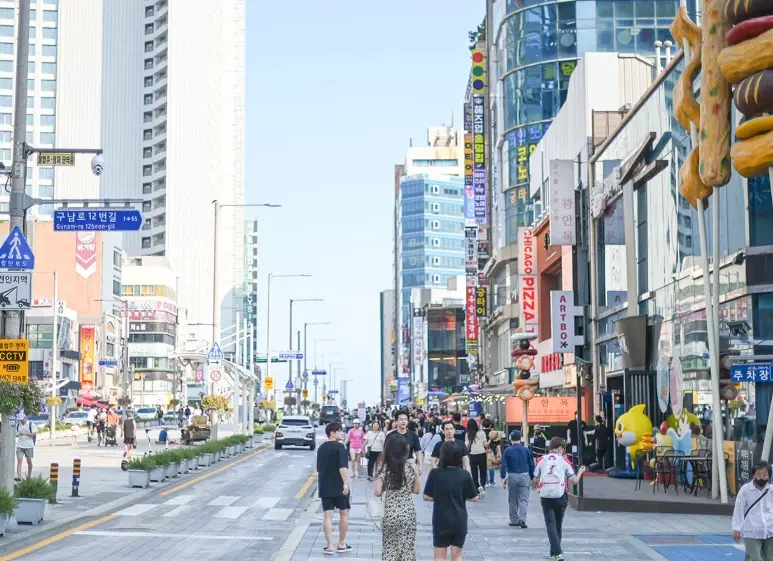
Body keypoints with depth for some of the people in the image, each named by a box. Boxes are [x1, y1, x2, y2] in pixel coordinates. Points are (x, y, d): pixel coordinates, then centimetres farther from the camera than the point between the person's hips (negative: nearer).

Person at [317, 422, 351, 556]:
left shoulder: (321, 448, 12)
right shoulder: (339, 447, -11)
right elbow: (343, 467, -21)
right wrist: (345, 483, -23)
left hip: (324, 486, 5)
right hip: (338, 486, -5)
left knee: (328, 515, 2)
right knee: (344, 513, 11)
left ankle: (330, 546, -4)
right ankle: (341, 544, 16)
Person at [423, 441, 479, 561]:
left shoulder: (435, 474, -11)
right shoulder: (464, 475, -9)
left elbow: (426, 497, -6)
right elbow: (473, 498, -3)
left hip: (441, 521, -1)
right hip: (459, 521, 1)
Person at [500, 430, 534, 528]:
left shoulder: (507, 451, -3)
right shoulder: (526, 450, 2)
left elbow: (503, 465, -7)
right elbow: (532, 465, 6)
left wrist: (503, 478, -4)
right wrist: (532, 477, 16)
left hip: (512, 476, 0)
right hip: (524, 476, 0)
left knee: (512, 500, 12)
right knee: (523, 499, 0)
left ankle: (514, 520, 17)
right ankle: (522, 519, -15)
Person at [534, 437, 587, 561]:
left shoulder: (542, 460, 4)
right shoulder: (564, 460, 0)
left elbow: (535, 481, 8)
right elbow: (574, 481, 1)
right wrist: (580, 472, 20)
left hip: (545, 496, 0)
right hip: (560, 496, 0)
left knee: (550, 524, 0)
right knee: (558, 524, 18)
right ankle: (556, 551, 27)